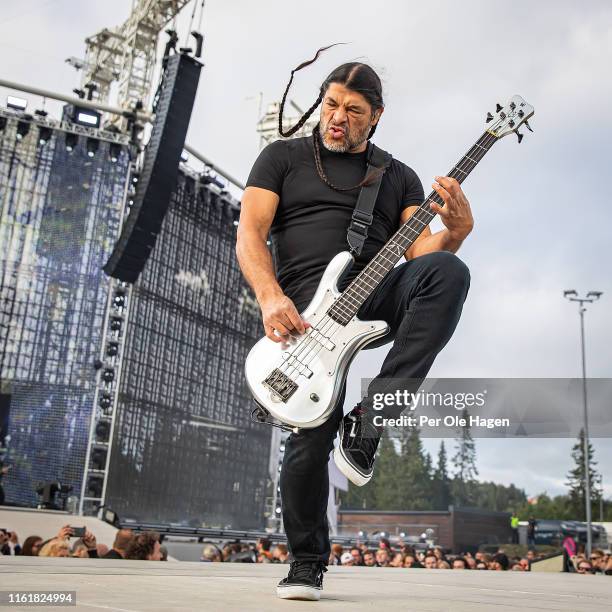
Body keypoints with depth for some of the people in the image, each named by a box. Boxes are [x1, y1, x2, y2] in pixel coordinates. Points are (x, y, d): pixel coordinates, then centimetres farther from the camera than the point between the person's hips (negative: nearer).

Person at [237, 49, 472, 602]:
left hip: (378, 292, 2)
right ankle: (307, 564, 13)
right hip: (306, 304, -2)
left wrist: (454, 232, -16)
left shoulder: (399, 177, 19)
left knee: (448, 272, -30)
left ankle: (369, 420, -25)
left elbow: (418, 251, 7)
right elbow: (249, 234, 1)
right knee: (312, 436, -11)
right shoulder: (284, 156, 13)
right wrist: (271, 299, -17)